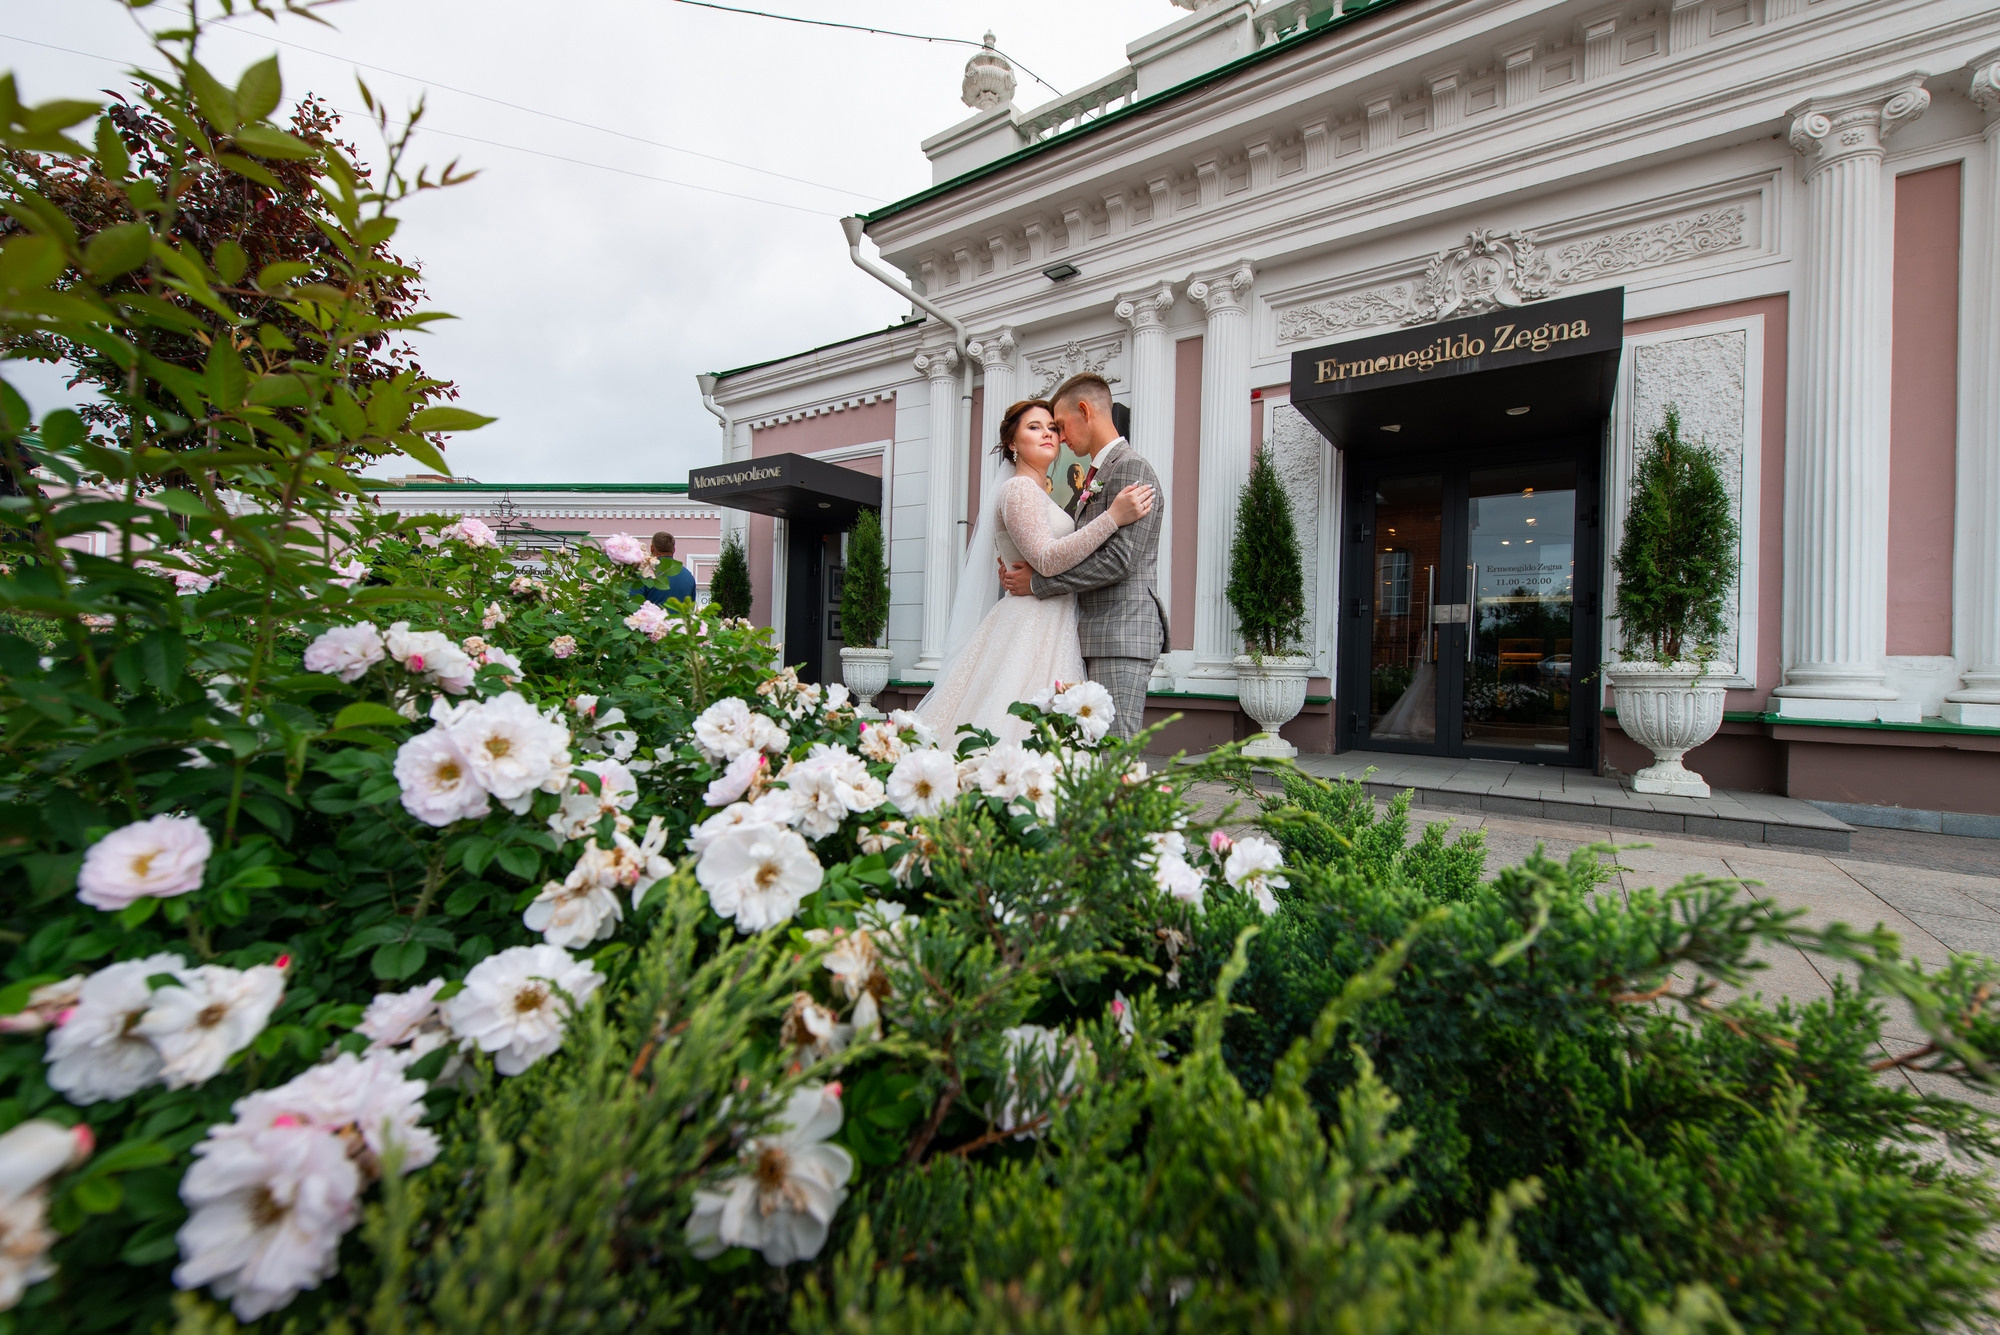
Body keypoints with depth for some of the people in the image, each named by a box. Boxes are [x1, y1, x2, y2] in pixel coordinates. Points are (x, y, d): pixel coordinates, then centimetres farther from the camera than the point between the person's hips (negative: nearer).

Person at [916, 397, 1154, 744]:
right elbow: (1046, 560, -19)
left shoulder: (1038, 494, 22)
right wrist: (1113, 517, -21)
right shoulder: (1019, 488, -7)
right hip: (1029, 627, -9)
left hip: (1049, 629, 9)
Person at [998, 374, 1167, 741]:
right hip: (1096, 634, 9)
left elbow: (1118, 559, -18)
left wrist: (1038, 583, -12)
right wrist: (1023, 567, 5)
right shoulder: (1095, 476, 22)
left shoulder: (1131, 468, -8)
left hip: (1121, 632, -9)